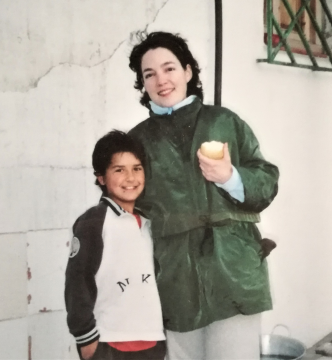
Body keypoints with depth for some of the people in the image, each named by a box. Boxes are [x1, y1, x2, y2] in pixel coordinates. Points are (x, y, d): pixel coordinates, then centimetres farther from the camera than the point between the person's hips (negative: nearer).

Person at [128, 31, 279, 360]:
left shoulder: (225, 122, 6)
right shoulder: (138, 140, 8)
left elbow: (267, 184, 7)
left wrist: (231, 178, -13)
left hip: (234, 274, -1)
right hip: (175, 286, 1)